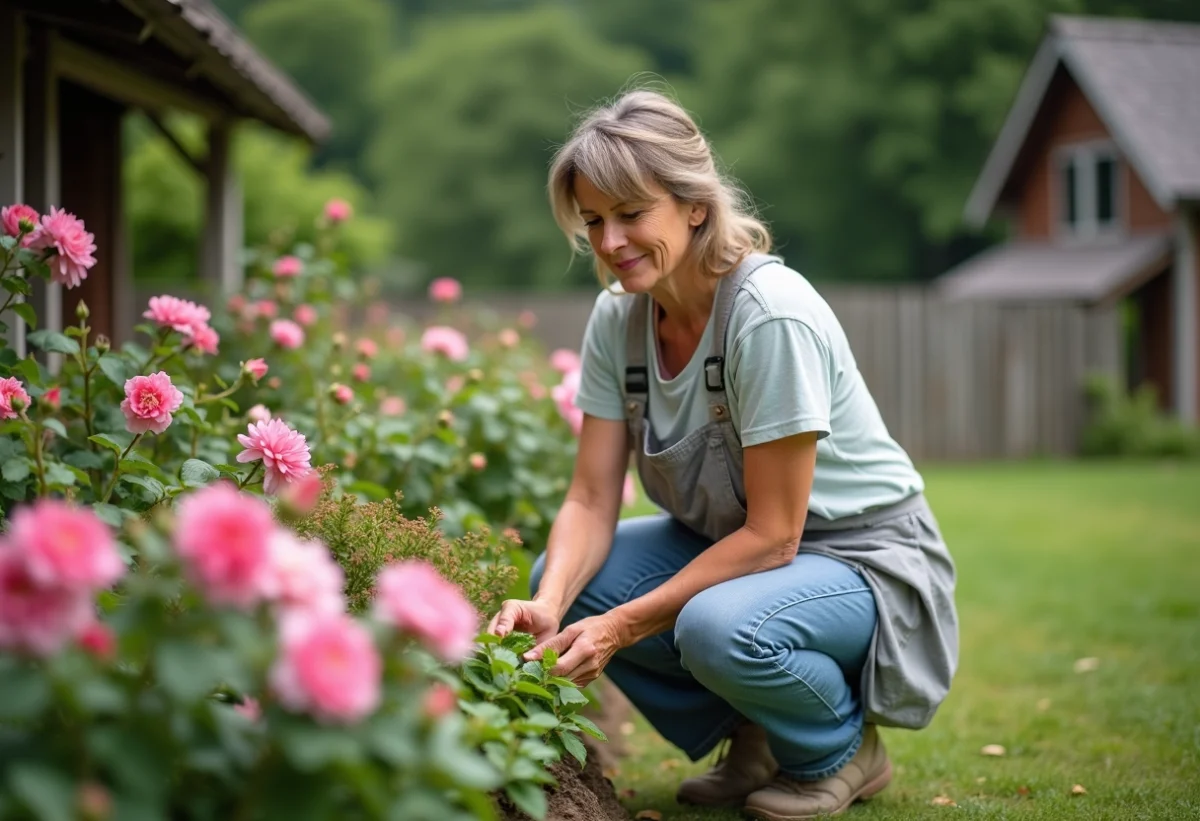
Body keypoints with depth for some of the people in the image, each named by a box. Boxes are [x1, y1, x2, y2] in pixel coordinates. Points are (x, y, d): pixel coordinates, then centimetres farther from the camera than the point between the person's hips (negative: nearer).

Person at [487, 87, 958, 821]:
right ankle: (750, 737, 6)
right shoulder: (617, 317, -6)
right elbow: (591, 501, -7)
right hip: (727, 540, 7)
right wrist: (551, 605, -27)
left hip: (863, 559, -7)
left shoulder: (772, 315, -27)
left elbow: (772, 535, -25)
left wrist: (625, 625, -29)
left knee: (719, 627, -36)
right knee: (563, 580, -14)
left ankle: (841, 747, -1)